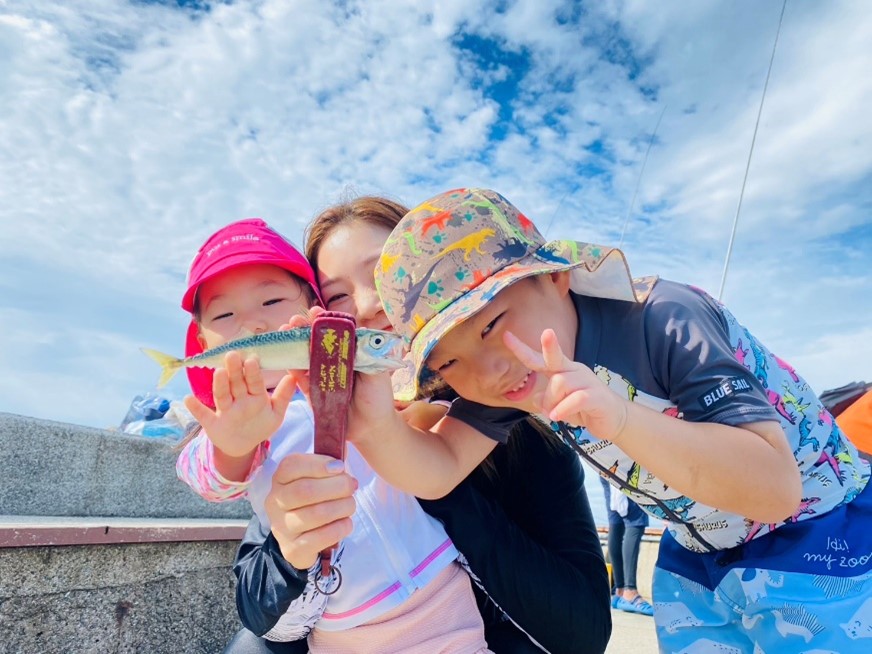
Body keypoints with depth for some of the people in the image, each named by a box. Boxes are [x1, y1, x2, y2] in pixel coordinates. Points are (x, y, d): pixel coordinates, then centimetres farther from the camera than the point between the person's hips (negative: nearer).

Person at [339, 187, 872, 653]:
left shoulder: (663, 321, -33)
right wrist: (377, 424, -42)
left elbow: (777, 487, -37)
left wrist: (620, 418, -52)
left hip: (820, 538, -4)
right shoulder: (510, 369, -15)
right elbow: (437, 474, -21)